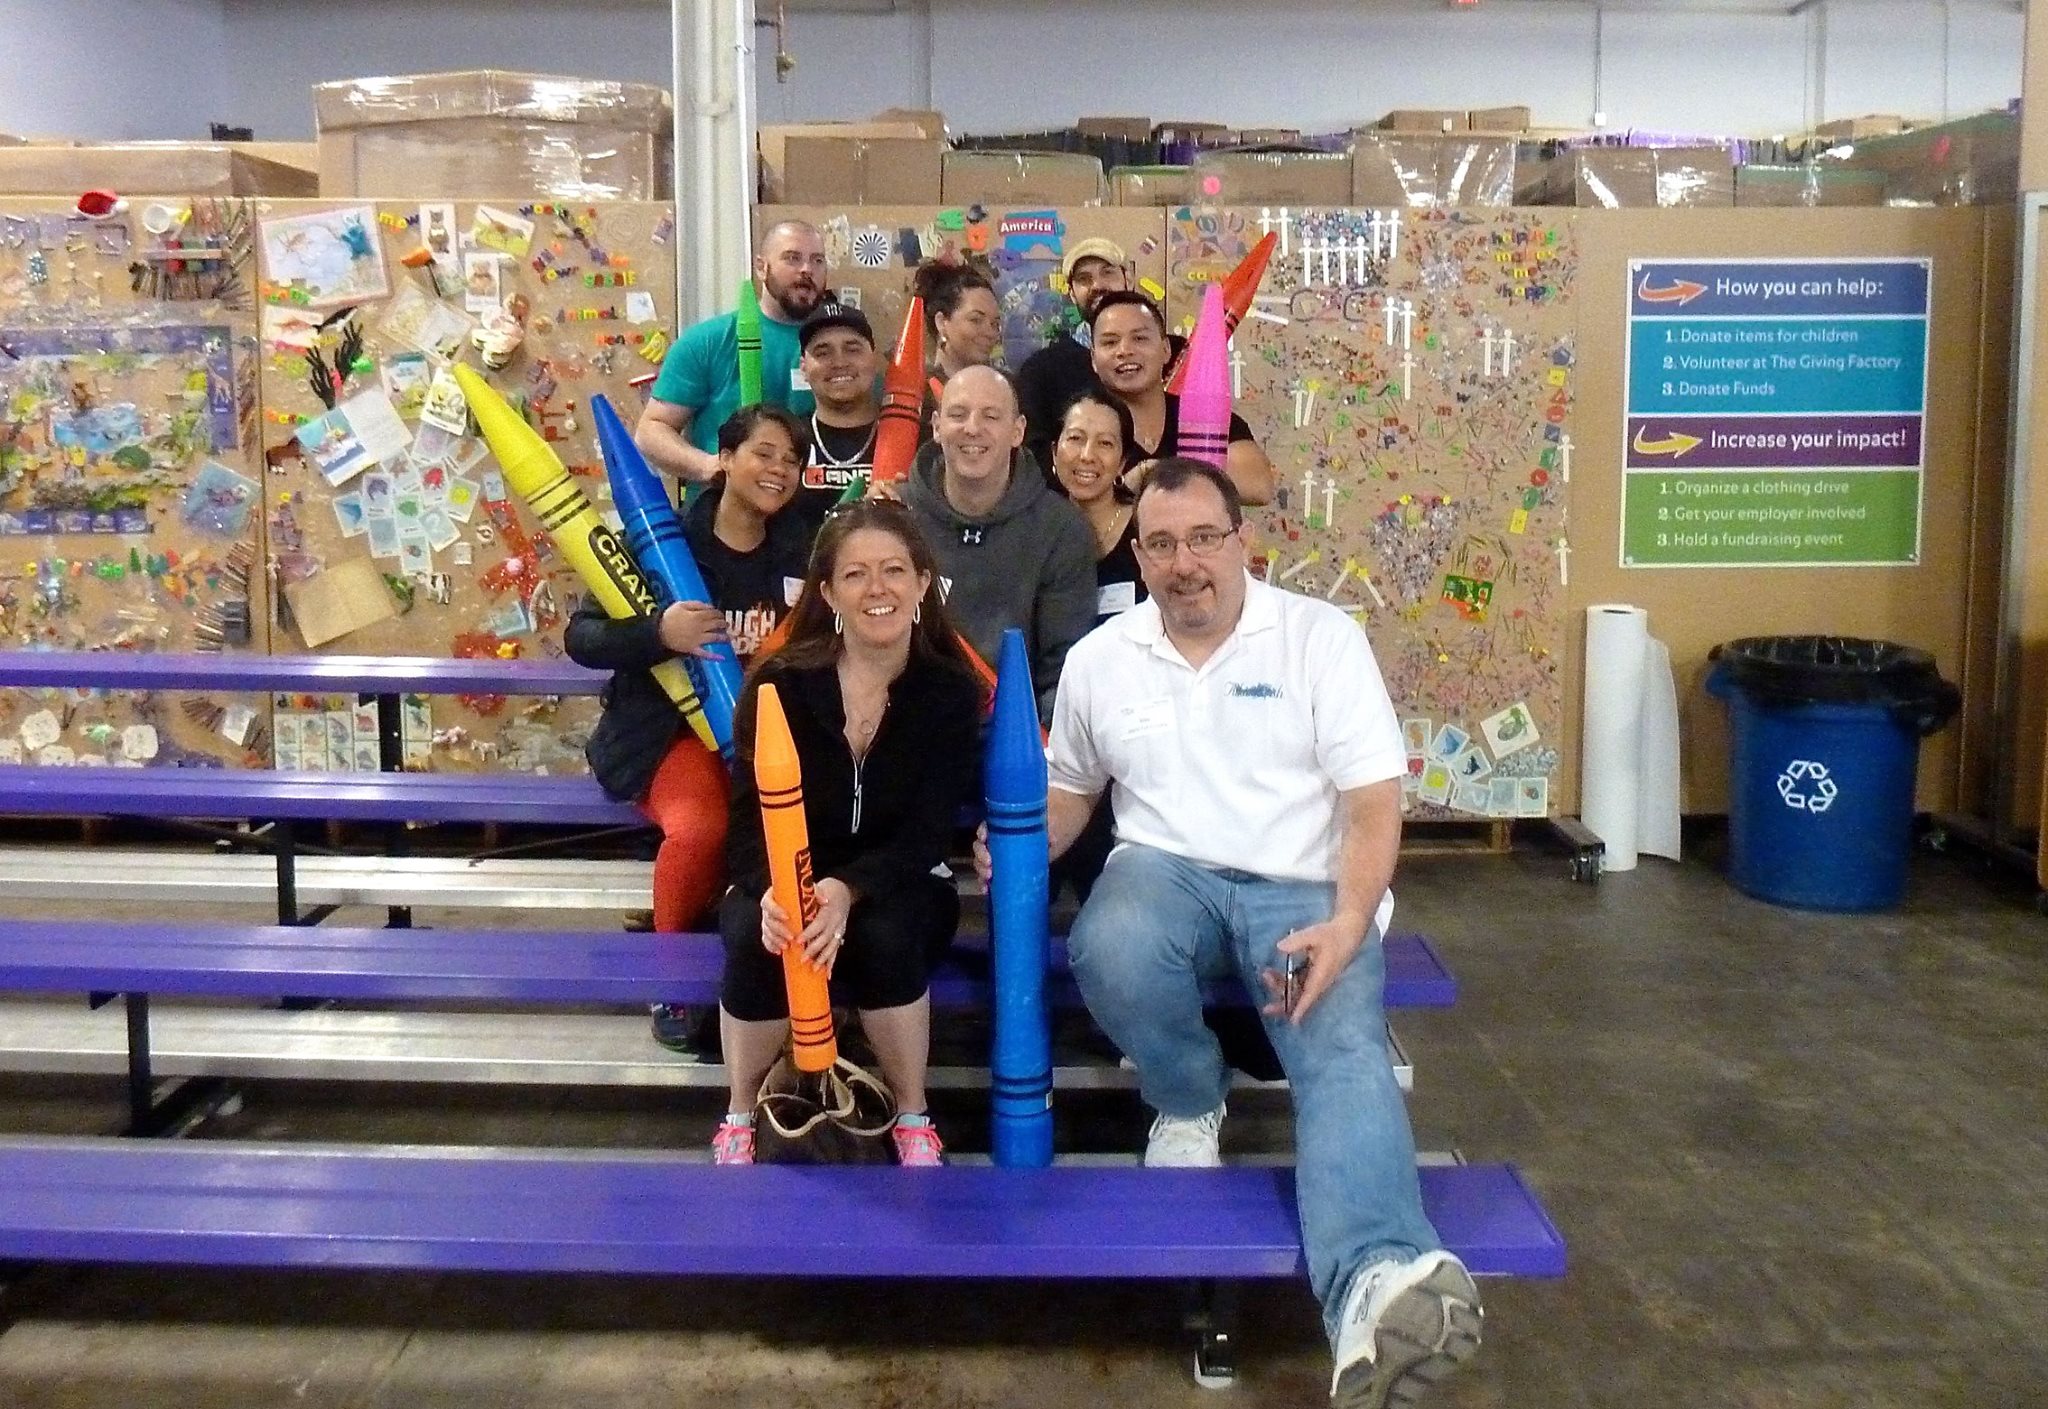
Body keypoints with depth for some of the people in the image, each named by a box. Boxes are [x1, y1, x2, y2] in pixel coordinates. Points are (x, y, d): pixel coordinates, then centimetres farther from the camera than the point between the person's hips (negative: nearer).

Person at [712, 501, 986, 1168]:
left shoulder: (951, 690, -9)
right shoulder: (779, 683, -10)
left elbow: (927, 832, -15)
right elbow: (748, 820, -11)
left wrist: (847, 889, -34)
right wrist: (772, 892, -35)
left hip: (897, 887, 0)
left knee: (885, 938, -34)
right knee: (757, 941, -32)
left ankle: (913, 1123, -11)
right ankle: (740, 1119, -8)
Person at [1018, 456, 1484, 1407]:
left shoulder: (1321, 636, 0)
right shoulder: (1100, 657, 10)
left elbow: (1372, 801, -5)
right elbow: (1070, 788, 22)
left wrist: (1347, 924, -21)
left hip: (1304, 890, -2)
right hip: (1167, 871, 2)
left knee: (1345, 1049, -31)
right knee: (1109, 953, -35)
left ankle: (1373, 1291, -56)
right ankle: (1188, 1102, -3)